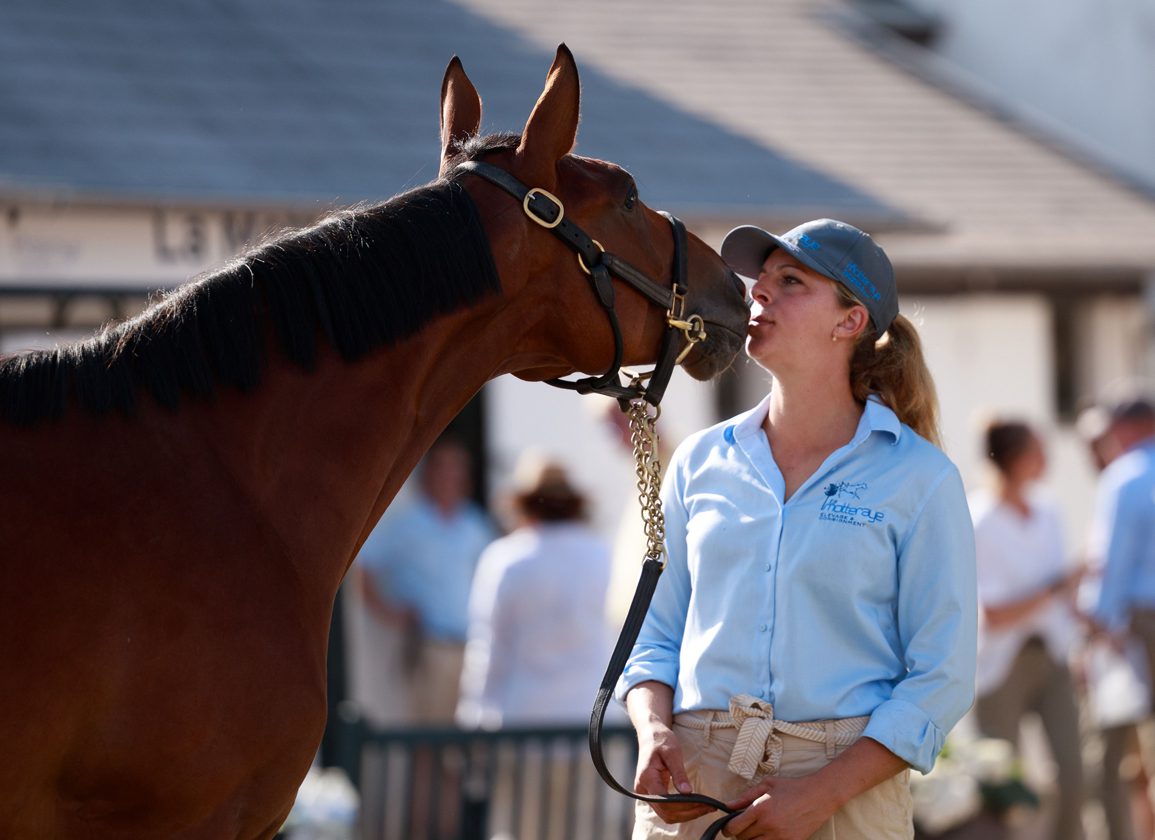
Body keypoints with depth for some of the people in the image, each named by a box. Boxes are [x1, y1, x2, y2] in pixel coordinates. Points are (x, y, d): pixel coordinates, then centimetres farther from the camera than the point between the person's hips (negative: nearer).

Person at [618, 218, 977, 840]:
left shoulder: (918, 479, -2)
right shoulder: (700, 462, 9)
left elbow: (941, 678, -5)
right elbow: (655, 634, 13)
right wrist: (654, 732, -7)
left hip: (846, 787, -3)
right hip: (691, 784, 3)